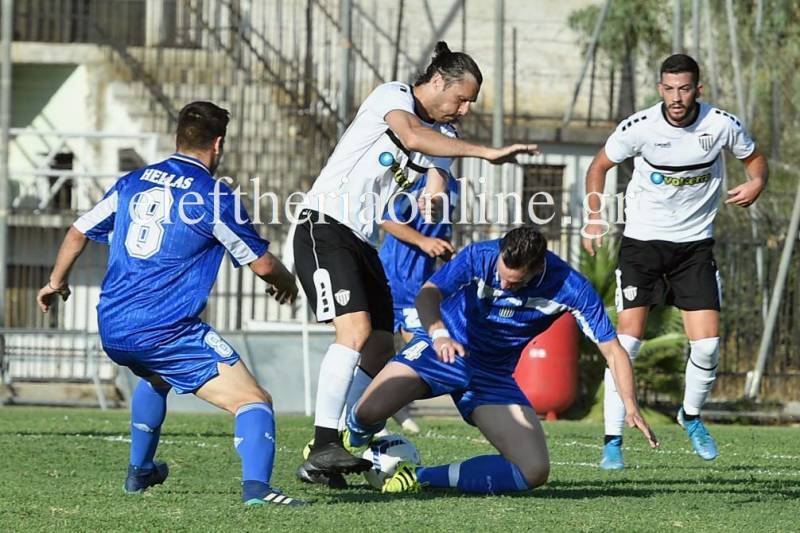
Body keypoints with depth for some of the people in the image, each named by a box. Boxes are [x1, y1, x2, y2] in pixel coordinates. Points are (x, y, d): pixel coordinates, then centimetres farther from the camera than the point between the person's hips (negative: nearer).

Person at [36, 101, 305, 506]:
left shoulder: (132, 182, 12)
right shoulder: (213, 197, -5)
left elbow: (78, 233, 23)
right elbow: (262, 263, 2)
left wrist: (56, 282, 40)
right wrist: (287, 284, 25)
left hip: (112, 332, 7)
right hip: (166, 332, -7)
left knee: (155, 377, 40)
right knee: (253, 401, -10)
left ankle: (139, 471, 47)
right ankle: (255, 486, -33)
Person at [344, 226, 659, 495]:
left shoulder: (570, 288, -19)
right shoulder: (479, 256, -20)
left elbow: (612, 350, -16)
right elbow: (428, 294, -27)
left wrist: (631, 407, -29)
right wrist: (438, 333, -48)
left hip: (494, 375, 1)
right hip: (445, 349, -1)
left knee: (534, 472, -18)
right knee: (368, 412, -23)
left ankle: (421, 478, -8)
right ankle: (356, 444, 18)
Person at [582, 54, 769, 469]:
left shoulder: (722, 125, -10)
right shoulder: (639, 128, -14)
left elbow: (754, 158, 9)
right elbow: (599, 166, 3)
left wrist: (756, 182, -13)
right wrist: (595, 219, -5)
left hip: (695, 244, 2)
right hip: (642, 241, -2)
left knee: (707, 343, -5)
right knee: (627, 338, -12)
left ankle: (691, 415, 25)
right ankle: (612, 441, -6)